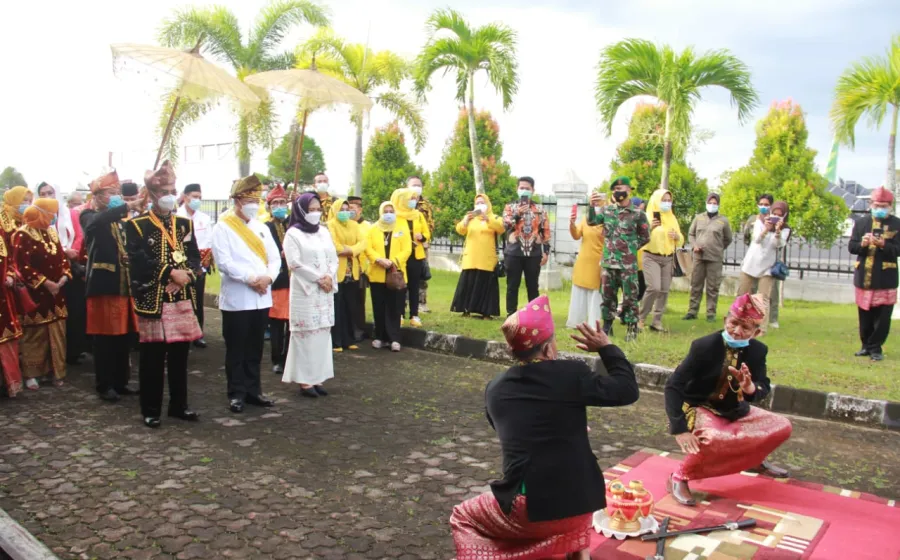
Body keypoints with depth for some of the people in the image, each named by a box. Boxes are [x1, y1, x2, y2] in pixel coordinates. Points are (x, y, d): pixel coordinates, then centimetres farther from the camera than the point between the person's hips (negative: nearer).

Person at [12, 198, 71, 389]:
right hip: (35, 294, -6)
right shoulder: (22, 235, -11)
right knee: (34, 334, 1)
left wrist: (64, 276, -5)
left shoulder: (51, 233, 10)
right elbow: (22, 266, -17)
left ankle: (55, 370, 19)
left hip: (56, 292, 6)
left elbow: (62, 257, 13)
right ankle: (31, 373, 12)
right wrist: (45, 283, -18)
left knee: (57, 333, 9)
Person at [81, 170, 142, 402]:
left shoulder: (122, 217, 17)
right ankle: (105, 385, 11)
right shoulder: (89, 216, -1)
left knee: (124, 336, 9)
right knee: (104, 337, 1)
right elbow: (97, 222, -26)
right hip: (104, 284, -5)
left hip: (125, 283, 5)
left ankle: (121, 381, 21)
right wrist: (127, 206, -32)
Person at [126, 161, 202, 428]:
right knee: (153, 358, 3)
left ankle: (179, 405, 22)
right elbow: (139, 261, -14)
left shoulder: (185, 224, 13)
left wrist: (185, 275, -12)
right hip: (153, 300, -4)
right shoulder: (136, 225, -3)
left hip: (182, 299, 5)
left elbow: (195, 257, 7)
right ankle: (151, 410, 14)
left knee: (179, 356, 11)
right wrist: (171, 272, -19)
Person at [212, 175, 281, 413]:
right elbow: (224, 262, -14)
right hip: (236, 299, -5)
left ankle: (253, 390, 21)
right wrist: (250, 279, -19)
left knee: (255, 348, 12)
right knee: (236, 350, 2)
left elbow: (275, 258, 10)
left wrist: (268, 277, -9)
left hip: (261, 298, 5)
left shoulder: (261, 228, 14)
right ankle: (236, 394, 12)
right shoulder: (222, 228, -4)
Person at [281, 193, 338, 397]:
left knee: (323, 333, 6)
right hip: (305, 291, -6)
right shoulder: (293, 234, -5)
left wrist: (329, 277, -7)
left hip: (325, 291, 6)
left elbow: (334, 258, 12)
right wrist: (318, 278, -14)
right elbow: (294, 263, -13)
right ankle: (304, 380, 1)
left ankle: (317, 377, 12)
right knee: (306, 334, -5)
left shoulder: (324, 232, 14)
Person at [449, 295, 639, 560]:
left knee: (463, 517, 24)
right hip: (580, 503, 1)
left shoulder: (495, 388, 3)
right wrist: (606, 347, 10)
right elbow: (627, 390, -2)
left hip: (530, 508, -1)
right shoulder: (571, 374, -9)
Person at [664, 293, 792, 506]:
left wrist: (750, 387, -28)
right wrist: (680, 429, -32)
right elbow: (673, 386, -23)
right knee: (711, 438, -37)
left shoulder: (757, 350, -6)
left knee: (782, 427, -1)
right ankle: (680, 478, -12)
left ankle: (754, 459, 29)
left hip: (735, 412, 6)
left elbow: (764, 388, -1)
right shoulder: (704, 346, -22)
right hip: (701, 410, -6)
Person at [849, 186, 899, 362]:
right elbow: (851, 247, 3)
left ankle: (876, 348, 11)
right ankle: (866, 346, 25)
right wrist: (862, 244, -18)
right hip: (863, 278, 2)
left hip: (885, 280, -2)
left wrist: (882, 244, -24)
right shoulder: (861, 223, 7)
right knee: (865, 317, 11)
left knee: (882, 318, 0)